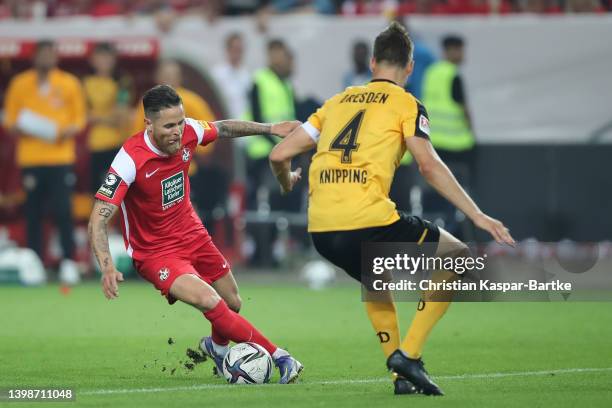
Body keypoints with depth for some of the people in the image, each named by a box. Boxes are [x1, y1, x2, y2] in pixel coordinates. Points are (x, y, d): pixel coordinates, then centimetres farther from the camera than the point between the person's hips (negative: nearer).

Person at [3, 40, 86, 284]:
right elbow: (10, 121, 9)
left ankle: (68, 263, -9)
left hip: (61, 156, -1)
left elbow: (79, 119, 8)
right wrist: (18, 130, -12)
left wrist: (69, 131, -12)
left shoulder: (69, 84, 5)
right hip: (30, 159, 1)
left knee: (62, 210, -11)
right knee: (33, 213, 3)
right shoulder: (20, 84, 7)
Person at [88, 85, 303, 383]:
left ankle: (217, 346, 53)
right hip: (155, 252, -7)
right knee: (208, 301, -27)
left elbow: (222, 129, 12)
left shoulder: (188, 132, -13)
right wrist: (107, 267, -43)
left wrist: (270, 129, 13)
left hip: (193, 235, 7)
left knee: (232, 304, 17)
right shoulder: (130, 159, -30)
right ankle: (276, 356, -14)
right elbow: (98, 219, -30)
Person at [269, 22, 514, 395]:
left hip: (321, 232, 6)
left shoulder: (337, 102, 21)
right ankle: (409, 354, 3)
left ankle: (400, 372, 22)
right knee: (458, 259, 14)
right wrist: (477, 216, -4)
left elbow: (280, 155, 18)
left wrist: (288, 183, 40)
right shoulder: (406, 104, 7)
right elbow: (430, 166, -5)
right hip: (369, 222, -6)